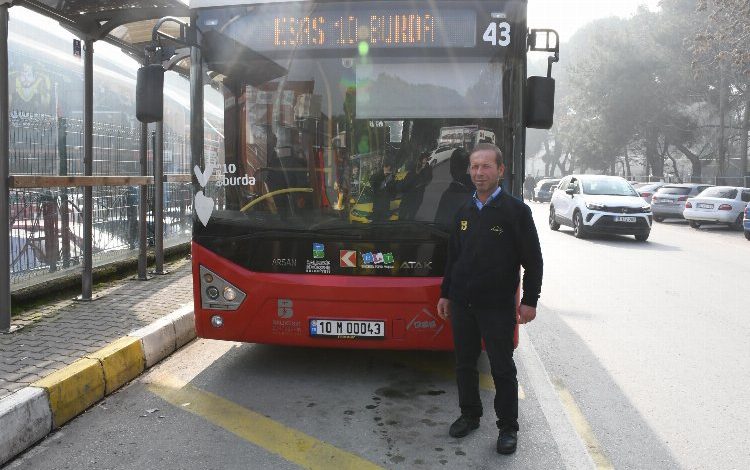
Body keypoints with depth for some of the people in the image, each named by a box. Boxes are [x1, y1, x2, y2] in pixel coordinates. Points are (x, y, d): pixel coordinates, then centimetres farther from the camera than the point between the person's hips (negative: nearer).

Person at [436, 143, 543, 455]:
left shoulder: (516, 210, -7)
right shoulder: (464, 212, 9)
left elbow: (533, 260, -6)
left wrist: (529, 300, -10)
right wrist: (445, 294, 15)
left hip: (498, 306, -5)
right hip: (462, 303, 5)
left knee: (502, 369, 4)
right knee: (464, 363, 13)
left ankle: (508, 428, 18)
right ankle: (470, 415, 31)